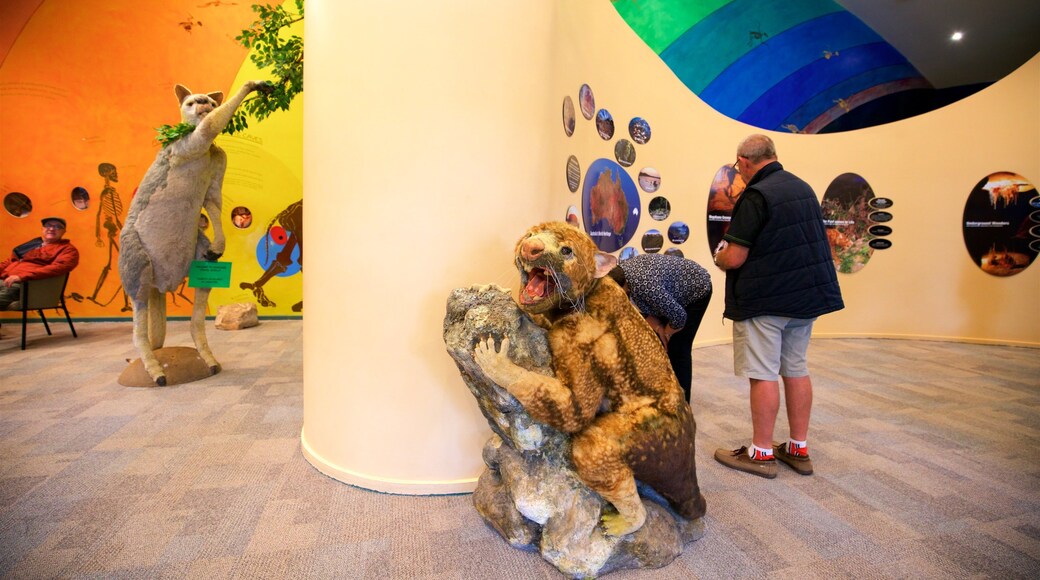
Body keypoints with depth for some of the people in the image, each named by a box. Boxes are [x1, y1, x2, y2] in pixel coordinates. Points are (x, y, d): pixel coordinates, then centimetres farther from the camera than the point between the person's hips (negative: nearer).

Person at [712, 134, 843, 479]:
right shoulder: (804, 188, 12)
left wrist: (720, 256, 5)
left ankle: (762, 453, 9)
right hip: (806, 294, 9)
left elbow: (735, 258, -18)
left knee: (764, 375, -1)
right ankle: (799, 449, 23)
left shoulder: (756, 196, -15)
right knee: (796, 369, 14)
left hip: (764, 299, -8)